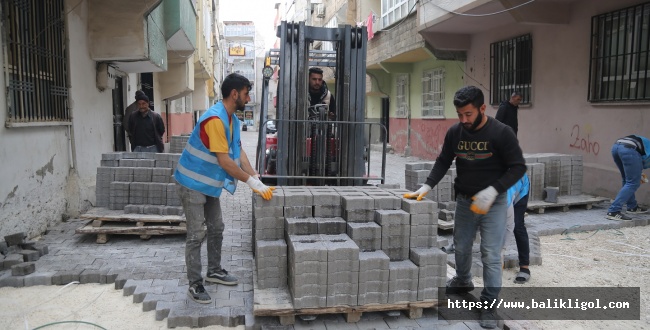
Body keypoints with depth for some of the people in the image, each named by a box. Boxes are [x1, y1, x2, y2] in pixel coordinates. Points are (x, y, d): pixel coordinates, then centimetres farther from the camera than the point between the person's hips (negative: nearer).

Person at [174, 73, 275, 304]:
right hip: (192, 183, -10)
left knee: (216, 228, 16)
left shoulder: (232, 119, 6)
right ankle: (195, 285, 8)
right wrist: (251, 182, -22)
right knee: (196, 234, -3)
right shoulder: (215, 119, -26)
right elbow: (224, 161, -27)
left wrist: (256, 178, -5)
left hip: (209, 184, 10)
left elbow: (239, 152, 5)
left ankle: (214, 271, 32)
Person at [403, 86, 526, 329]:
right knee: (461, 248, 17)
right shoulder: (454, 132, -3)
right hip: (464, 199, 4)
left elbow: (518, 167, -13)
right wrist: (427, 186, -7)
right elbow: (443, 161, 6)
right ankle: (462, 282, 43)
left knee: (491, 255, -4)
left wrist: (492, 190, -25)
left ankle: (489, 304, 10)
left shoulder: (501, 133, -16)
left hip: (493, 202, -4)